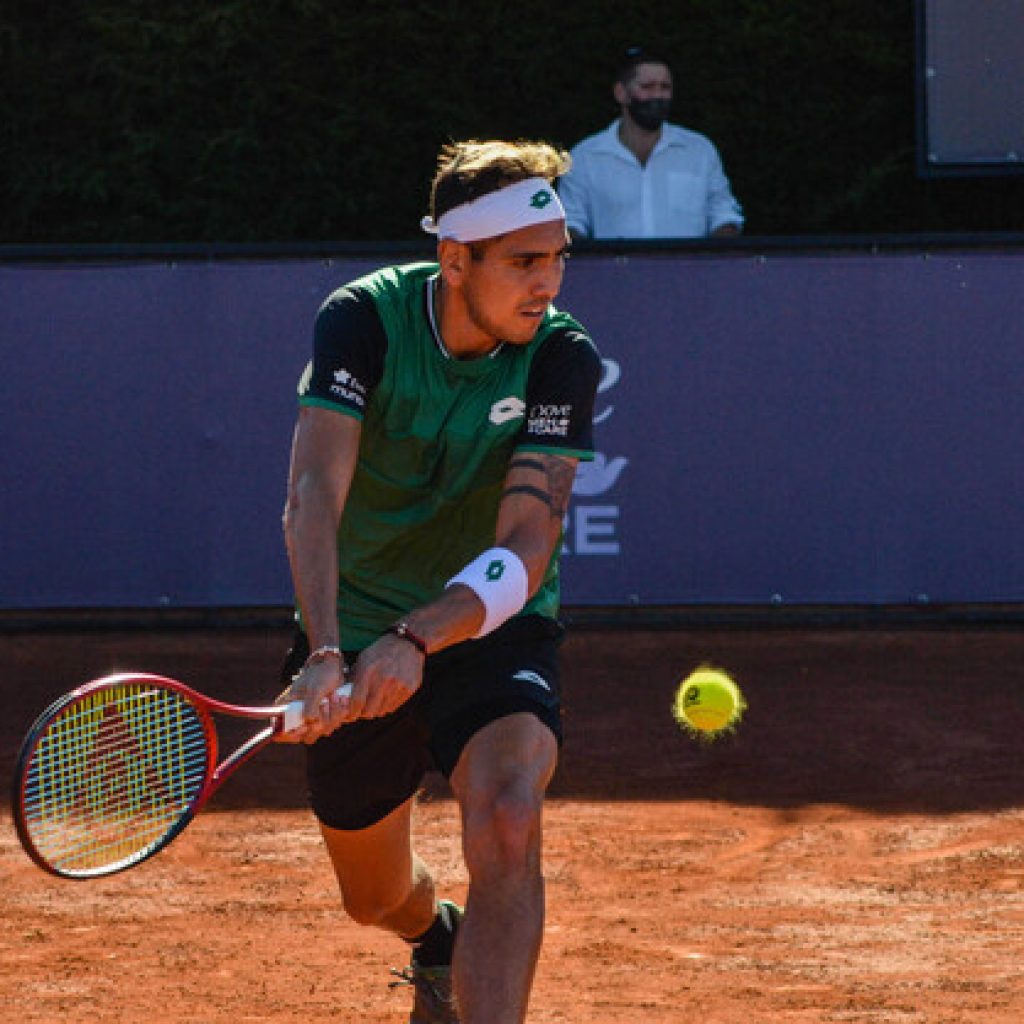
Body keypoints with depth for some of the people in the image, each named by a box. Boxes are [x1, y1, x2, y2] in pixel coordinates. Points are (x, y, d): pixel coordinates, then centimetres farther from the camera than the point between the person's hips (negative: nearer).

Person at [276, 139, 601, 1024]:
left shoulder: (562, 359, -18)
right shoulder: (364, 321, -18)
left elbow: (526, 549, -28)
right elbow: (313, 496, -30)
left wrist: (419, 638, -45)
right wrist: (325, 654, -46)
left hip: (494, 631, -1)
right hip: (357, 635, 1)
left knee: (506, 821, -32)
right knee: (376, 898, 17)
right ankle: (440, 942, 54)